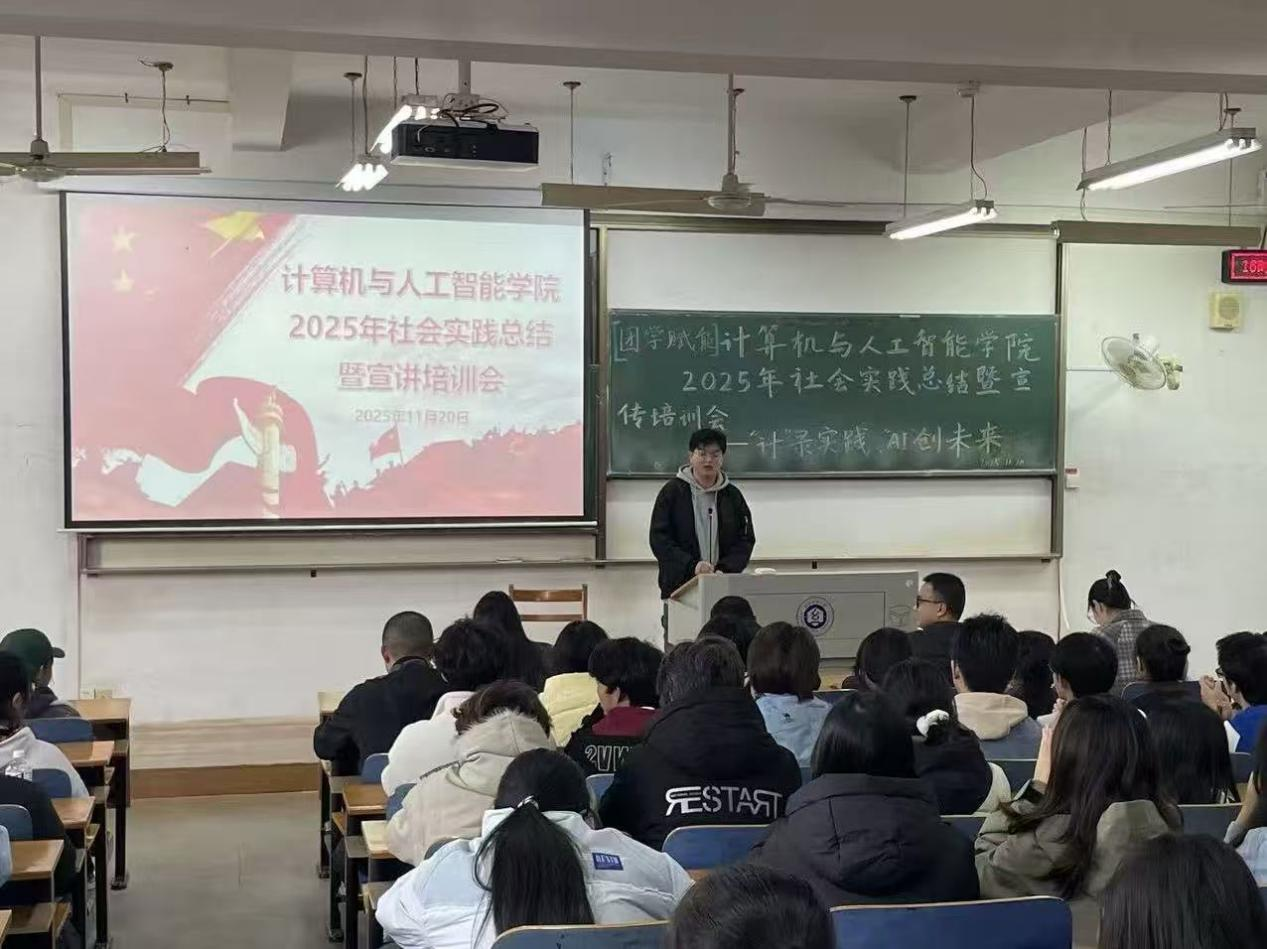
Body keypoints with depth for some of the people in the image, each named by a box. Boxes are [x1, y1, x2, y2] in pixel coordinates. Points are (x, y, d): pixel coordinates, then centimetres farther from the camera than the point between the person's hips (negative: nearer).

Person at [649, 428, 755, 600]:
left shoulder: (732, 496, 11)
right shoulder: (671, 492, 3)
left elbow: (746, 540, 8)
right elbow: (659, 539, -4)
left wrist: (725, 569, -11)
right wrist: (692, 566, -18)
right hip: (679, 587, -2)